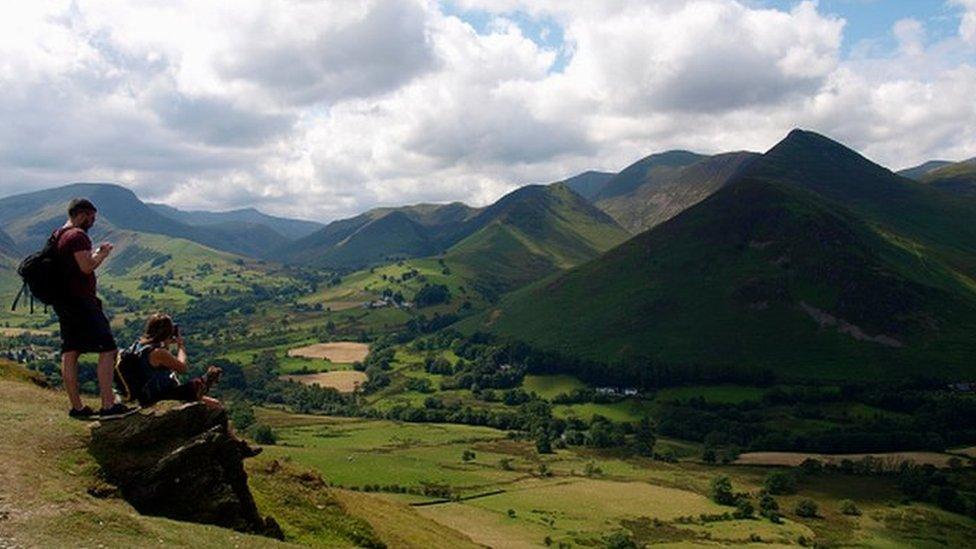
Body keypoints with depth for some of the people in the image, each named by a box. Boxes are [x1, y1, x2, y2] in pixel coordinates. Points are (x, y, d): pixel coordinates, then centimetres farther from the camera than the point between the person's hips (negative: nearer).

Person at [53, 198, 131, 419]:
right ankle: (108, 405, -10)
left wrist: (97, 253, 18)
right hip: (80, 301, -10)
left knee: (70, 353, 9)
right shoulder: (78, 235, -13)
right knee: (107, 349, -8)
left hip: (64, 302, 10)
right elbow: (86, 267, -20)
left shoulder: (57, 236, 18)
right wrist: (103, 254, -5)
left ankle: (77, 407, 14)